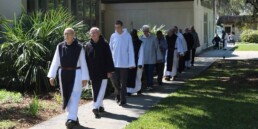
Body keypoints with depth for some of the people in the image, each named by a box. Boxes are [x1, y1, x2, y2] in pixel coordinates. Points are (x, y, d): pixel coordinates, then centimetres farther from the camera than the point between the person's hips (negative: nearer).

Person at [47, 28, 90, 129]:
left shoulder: (79, 47, -4)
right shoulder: (60, 46, 4)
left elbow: (83, 63, -3)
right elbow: (55, 62, 4)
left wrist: (85, 78, -6)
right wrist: (52, 76, -2)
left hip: (76, 73, -4)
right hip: (63, 74, 4)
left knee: (74, 97, -6)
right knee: (66, 97, 9)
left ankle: (71, 119, -7)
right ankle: (74, 117, 22)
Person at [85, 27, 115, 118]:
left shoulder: (104, 44, -4)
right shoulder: (88, 45, 5)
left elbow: (109, 58, -4)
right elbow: (86, 60, 9)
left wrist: (109, 71, -8)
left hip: (103, 72, -3)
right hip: (93, 73, 3)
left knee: (101, 90, -9)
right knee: (95, 91, 10)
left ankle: (96, 107, -13)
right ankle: (100, 106, 23)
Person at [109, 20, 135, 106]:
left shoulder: (127, 36, -4)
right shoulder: (113, 36, 5)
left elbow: (130, 50, -4)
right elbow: (110, 49, 10)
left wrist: (132, 63, -7)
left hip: (124, 63, -3)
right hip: (114, 63, 3)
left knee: (123, 82, 2)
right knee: (114, 80, 3)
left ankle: (122, 100, 9)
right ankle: (118, 94, 29)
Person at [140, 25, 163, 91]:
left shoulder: (153, 38, -4)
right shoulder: (141, 38, 3)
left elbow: (157, 48, 0)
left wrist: (159, 58, 0)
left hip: (151, 59, -3)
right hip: (144, 59, 3)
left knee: (150, 73, -7)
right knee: (146, 73, 9)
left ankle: (150, 85, -5)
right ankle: (148, 85, 17)